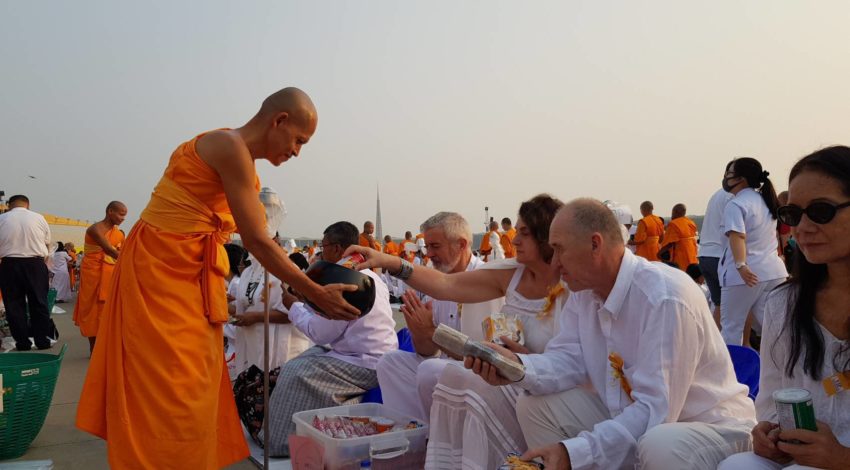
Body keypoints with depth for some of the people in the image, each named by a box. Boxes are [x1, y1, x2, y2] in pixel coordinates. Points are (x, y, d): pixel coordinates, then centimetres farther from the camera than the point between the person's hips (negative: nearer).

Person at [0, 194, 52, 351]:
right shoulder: (39, 218, 0)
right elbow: (47, 242, 3)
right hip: (35, 264, 0)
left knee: (14, 304, 8)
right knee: (39, 302, 8)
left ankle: (22, 341, 10)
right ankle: (42, 340, 11)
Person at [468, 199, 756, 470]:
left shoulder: (666, 300, -28)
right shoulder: (583, 290, -1)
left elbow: (655, 412, -30)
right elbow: (569, 359, -2)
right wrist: (518, 366, -23)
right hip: (628, 415, 7)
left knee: (659, 446, -40)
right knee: (534, 406, -4)